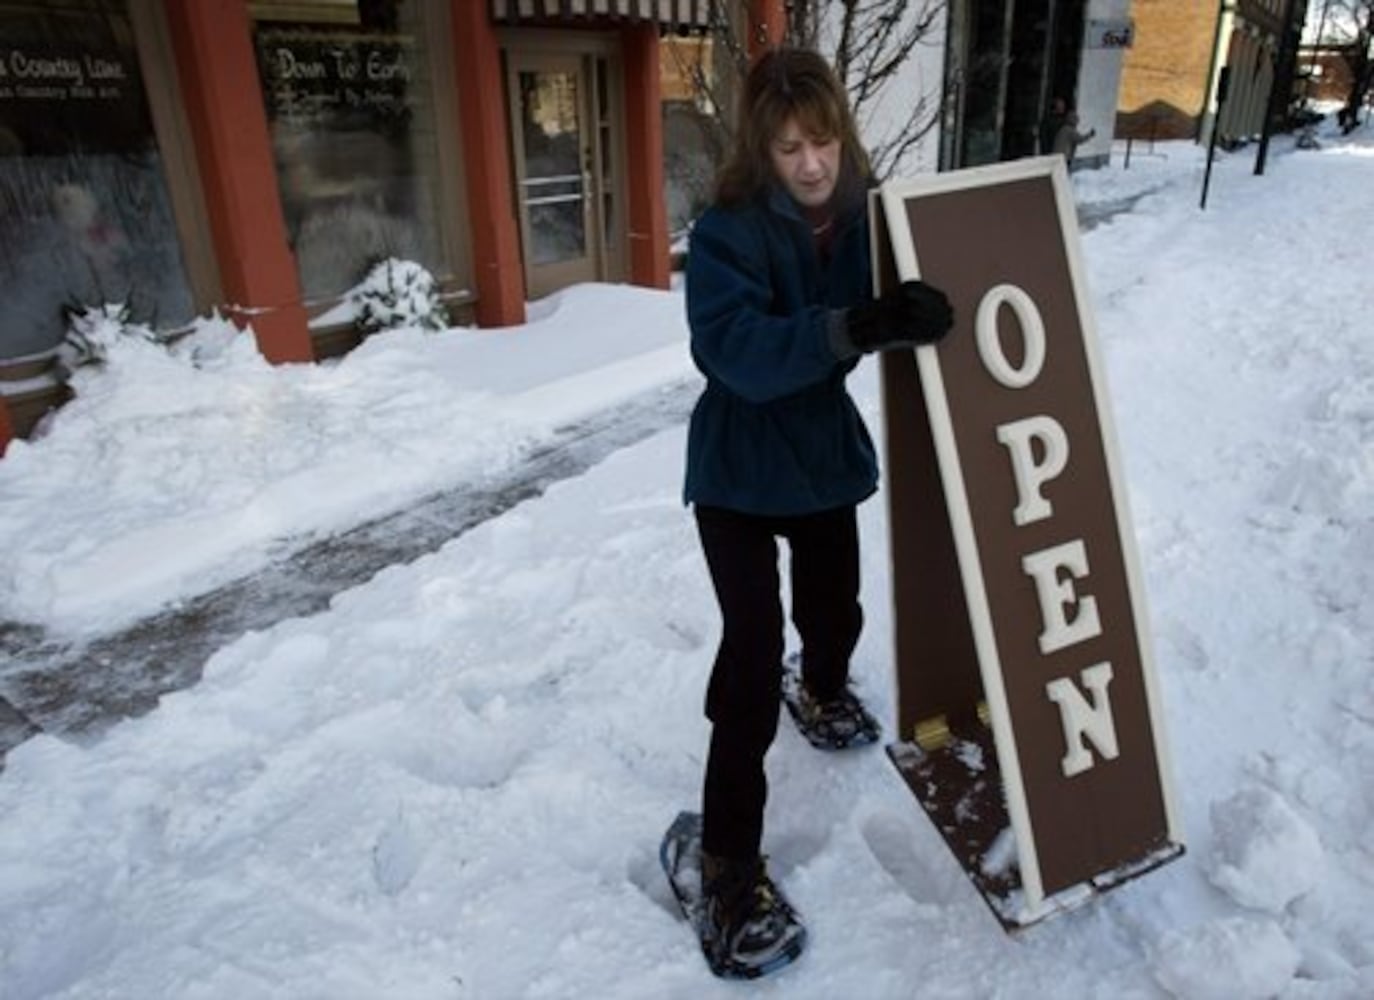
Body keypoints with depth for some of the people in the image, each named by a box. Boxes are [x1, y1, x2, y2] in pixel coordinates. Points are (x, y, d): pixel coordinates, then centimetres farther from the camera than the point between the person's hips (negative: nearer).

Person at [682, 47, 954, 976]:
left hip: (826, 450, 5)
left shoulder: (863, 216, -6)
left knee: (835, 609, 22)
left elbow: (892, 322, 3)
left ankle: (825, 689, 58)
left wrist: (914, 316, -18)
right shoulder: (727, 233, -20)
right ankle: (730, 860, 3)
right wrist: (852, 329, -49)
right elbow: (737, 351, -36)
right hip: (738, 468, -5)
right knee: (753, 648, -11)